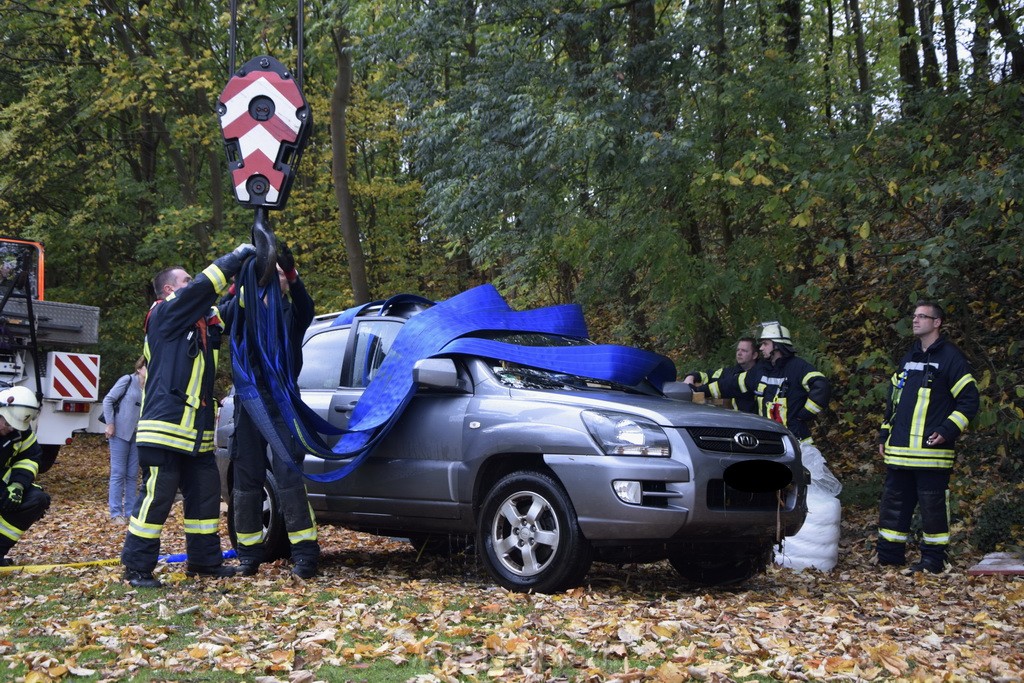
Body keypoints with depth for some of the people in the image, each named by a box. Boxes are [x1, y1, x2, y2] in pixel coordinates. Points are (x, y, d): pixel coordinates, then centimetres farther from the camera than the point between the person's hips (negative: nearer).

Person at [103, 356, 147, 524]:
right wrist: (110, 424, -9)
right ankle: (116, 513, 1)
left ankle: (130, 512, 13)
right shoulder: (127, 381, -6)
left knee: (132, 475, 7)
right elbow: (108, 400, -5)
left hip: (137, 436, 5)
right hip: (120, 433, -5)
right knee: (118, 473, -2)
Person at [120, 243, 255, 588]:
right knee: (157, 498, -8)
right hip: (165, 428, -9)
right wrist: (237, 257, -8)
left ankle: (205, 559, 22)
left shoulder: (201, 321, 19)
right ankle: (137, 567, -2)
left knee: (206, 494, 12)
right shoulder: (164, 315, -5)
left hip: (196, 432, 9)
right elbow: (203, 286, -15)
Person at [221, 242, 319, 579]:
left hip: (282, 404, -3)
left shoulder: (292, 310, 8)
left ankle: (304, 552, -7)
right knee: (246, 479, 5)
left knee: (289, 476, -9)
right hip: (247, 403, 3)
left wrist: (291, 274, -32)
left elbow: (305, 304, -14)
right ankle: (249, 553, 14)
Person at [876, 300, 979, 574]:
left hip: (932, 451, -7)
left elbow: (968, 401, -7)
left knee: (932, 505, -1)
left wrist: (947, 431, -16)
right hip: (899, 452, 7)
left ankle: (933, 559, 8)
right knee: (893, 502, 10)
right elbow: (893, 400, 25)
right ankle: (889, 556, 19)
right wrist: (884, 435, 19)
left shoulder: (951, 358, -4)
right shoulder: (908, 359, 18)